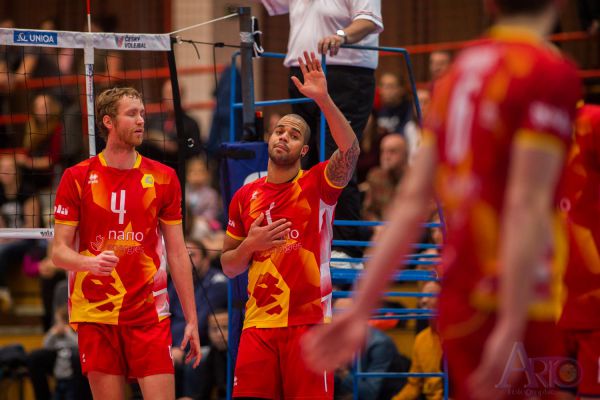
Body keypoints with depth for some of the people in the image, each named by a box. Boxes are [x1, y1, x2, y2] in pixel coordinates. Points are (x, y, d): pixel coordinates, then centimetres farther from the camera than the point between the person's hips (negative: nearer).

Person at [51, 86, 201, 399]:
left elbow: (177, 254, 8)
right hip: (95, 315, -1)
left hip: (149, 313, 1)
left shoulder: (163, 178, 6)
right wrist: (90, 262, -22)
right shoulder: (77, 178, 2)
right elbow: (59, 251, 1)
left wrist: (191, 319, 4)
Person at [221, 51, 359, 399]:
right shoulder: (244, 197, 12)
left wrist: (323, 99, -28)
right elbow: (229, 267, 17)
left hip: (309, 321, -3)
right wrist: (250, 245, -5)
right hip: (259, 323, 3)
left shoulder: (318, 185, 2)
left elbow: (351, 151, -19)